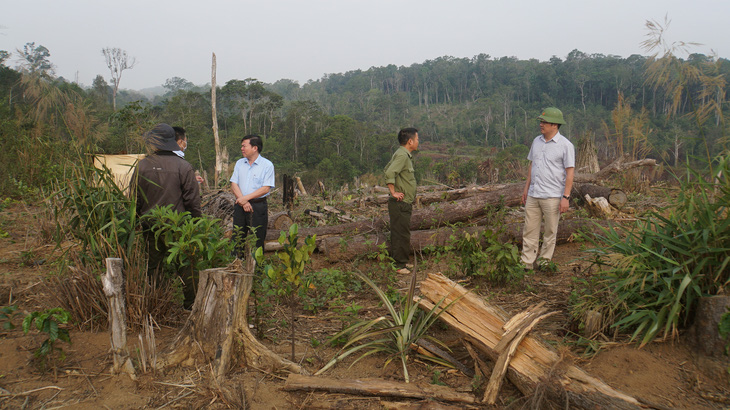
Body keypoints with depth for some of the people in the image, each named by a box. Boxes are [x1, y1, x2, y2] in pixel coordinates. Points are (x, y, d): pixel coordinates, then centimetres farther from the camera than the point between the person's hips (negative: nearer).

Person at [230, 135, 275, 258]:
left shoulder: (267, 165, -5)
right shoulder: (239, 163, 11)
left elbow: (266, 188, -11)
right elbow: (234, 184, 6)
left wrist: (245, 198, -14)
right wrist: (243, 202, -9)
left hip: (258, 206, -5)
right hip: (240, 206, 5)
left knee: (257, 241, 0)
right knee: (237, 238, 6)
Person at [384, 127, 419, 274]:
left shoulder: (405, 155, 14)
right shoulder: (402, 155, -18)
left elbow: (387, 169, 24)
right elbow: (389, 173, -31)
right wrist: (393, 192, -22)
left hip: (404, 203, 10)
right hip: (400, 203, -10)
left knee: (402, 234, 17)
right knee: (401, 234, -3)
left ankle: (402, 261, 27)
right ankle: (398, 265, 4)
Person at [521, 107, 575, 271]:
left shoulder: (565, 145, -9)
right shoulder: (536, 141, 9)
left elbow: (570, 173, -10)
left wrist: (566, 197, -15)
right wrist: (526, 188, 16)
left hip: (552, 196, -6)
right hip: (533, 195, 6)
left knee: (550, 232, 7)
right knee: (529, 230, 6)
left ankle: (545, 261, 20)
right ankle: (527, 263, 12)